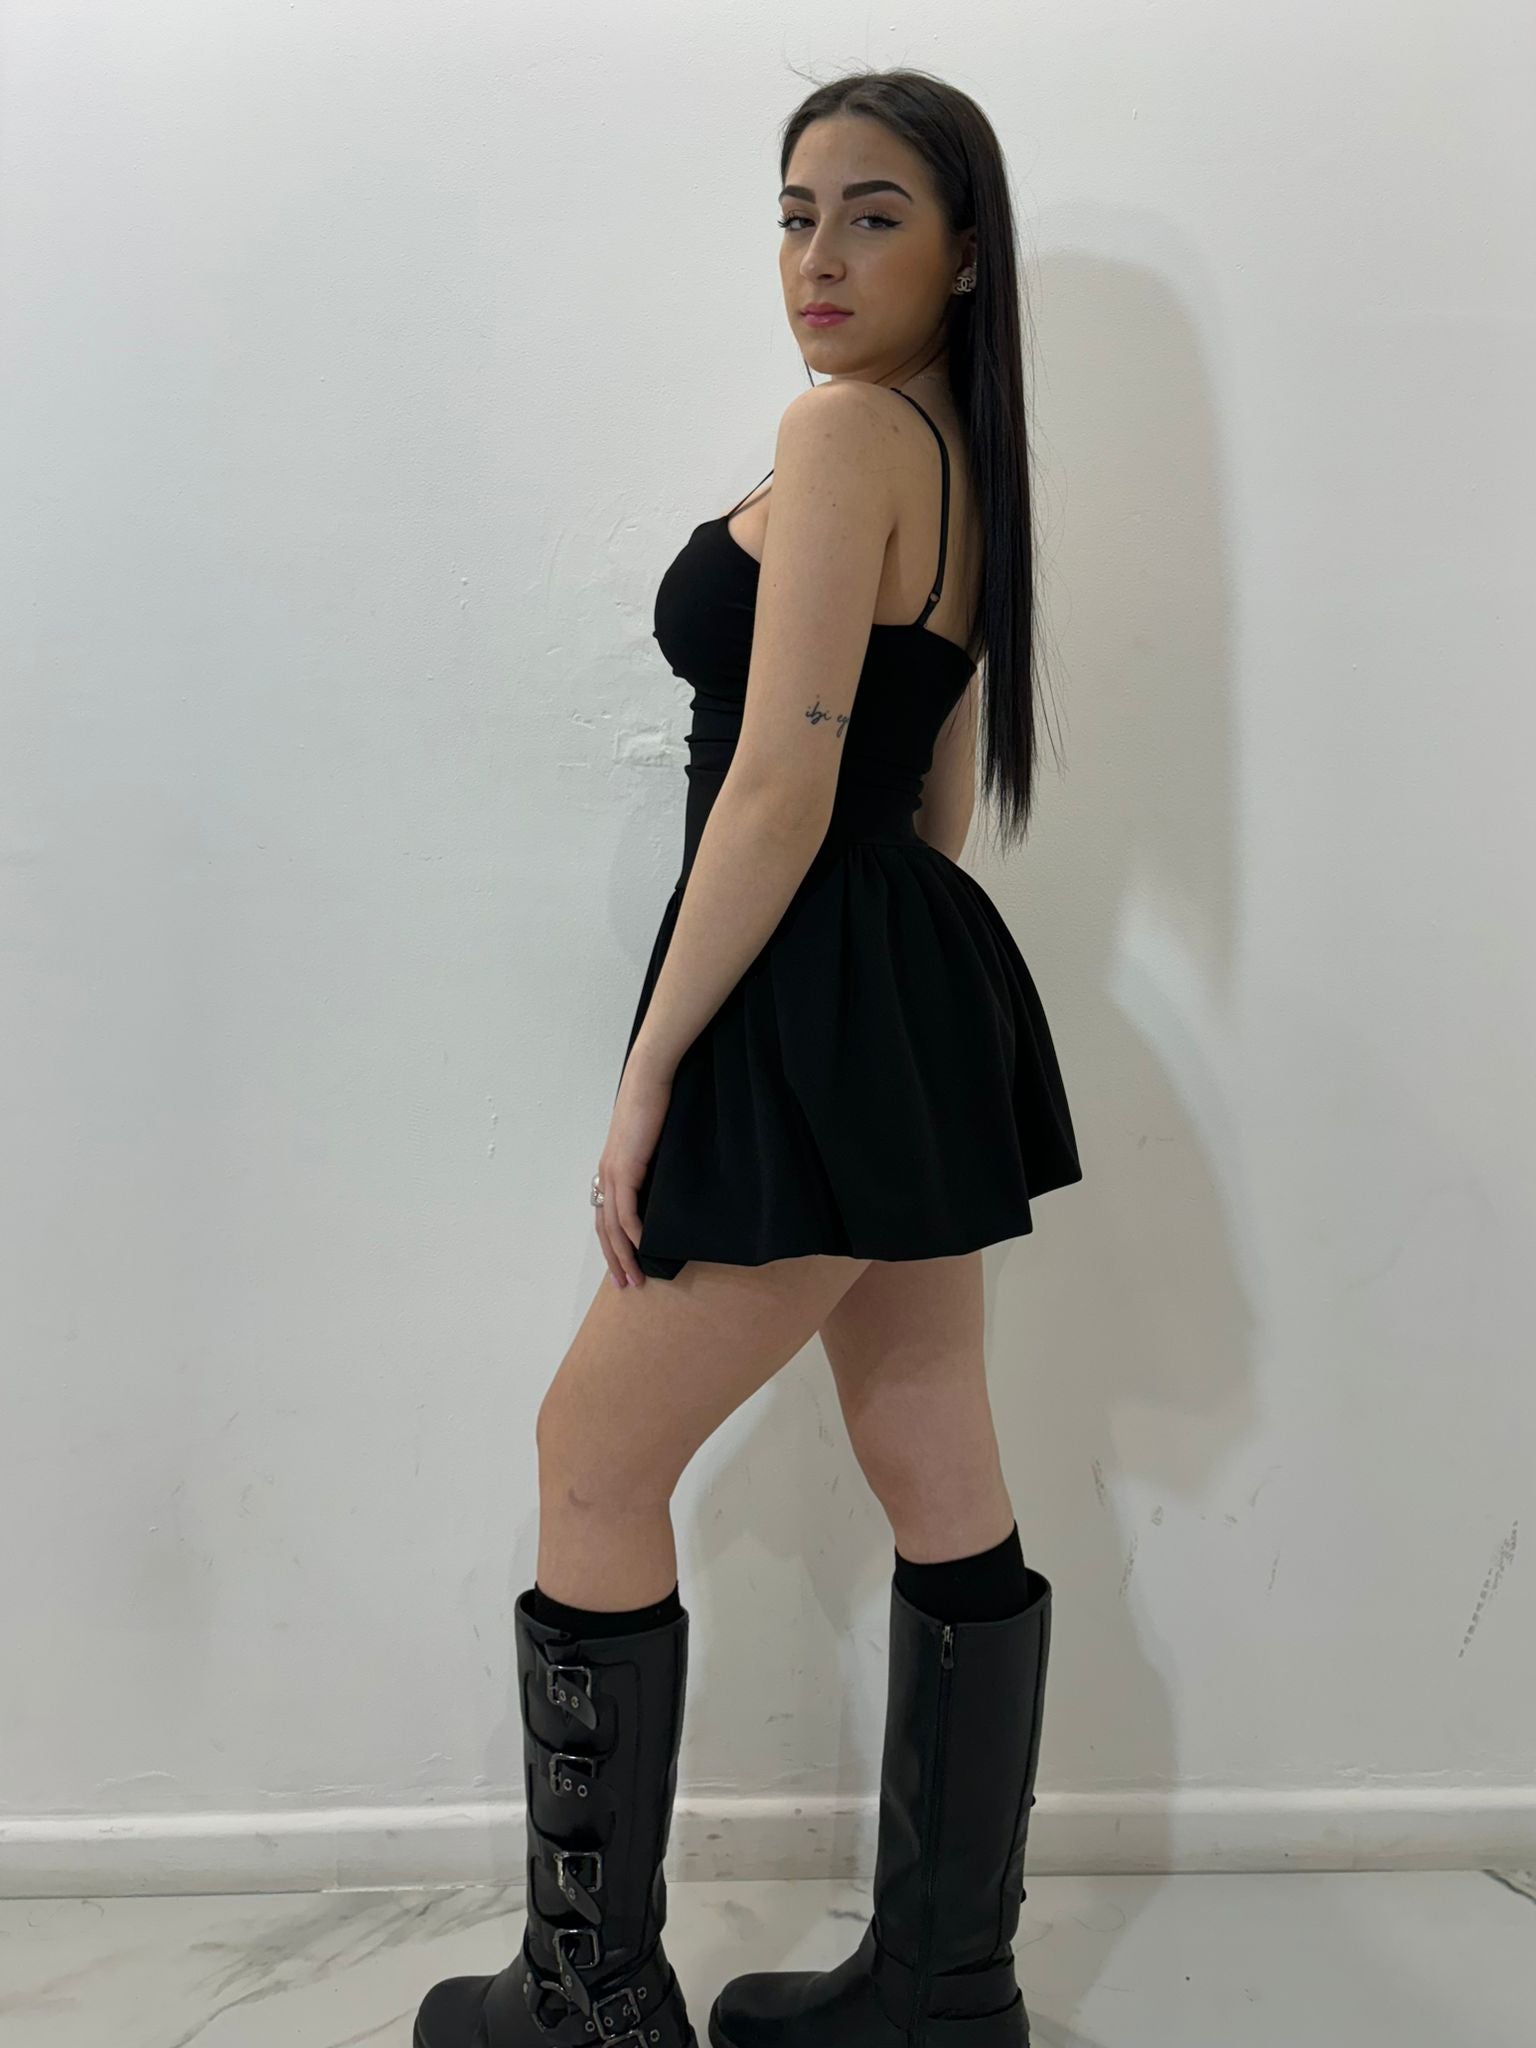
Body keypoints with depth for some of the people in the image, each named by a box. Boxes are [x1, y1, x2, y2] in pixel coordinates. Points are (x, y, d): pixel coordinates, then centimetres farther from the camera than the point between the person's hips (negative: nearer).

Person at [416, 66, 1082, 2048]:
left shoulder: (843, 427, -11)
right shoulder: (966, 461, 17)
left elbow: (783, 785, -19)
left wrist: (648, 1077, -15)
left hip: (818, 1017, -10)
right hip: (927, 999, 10)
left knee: (595, 1456, 4)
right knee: (943, 1493, 12)